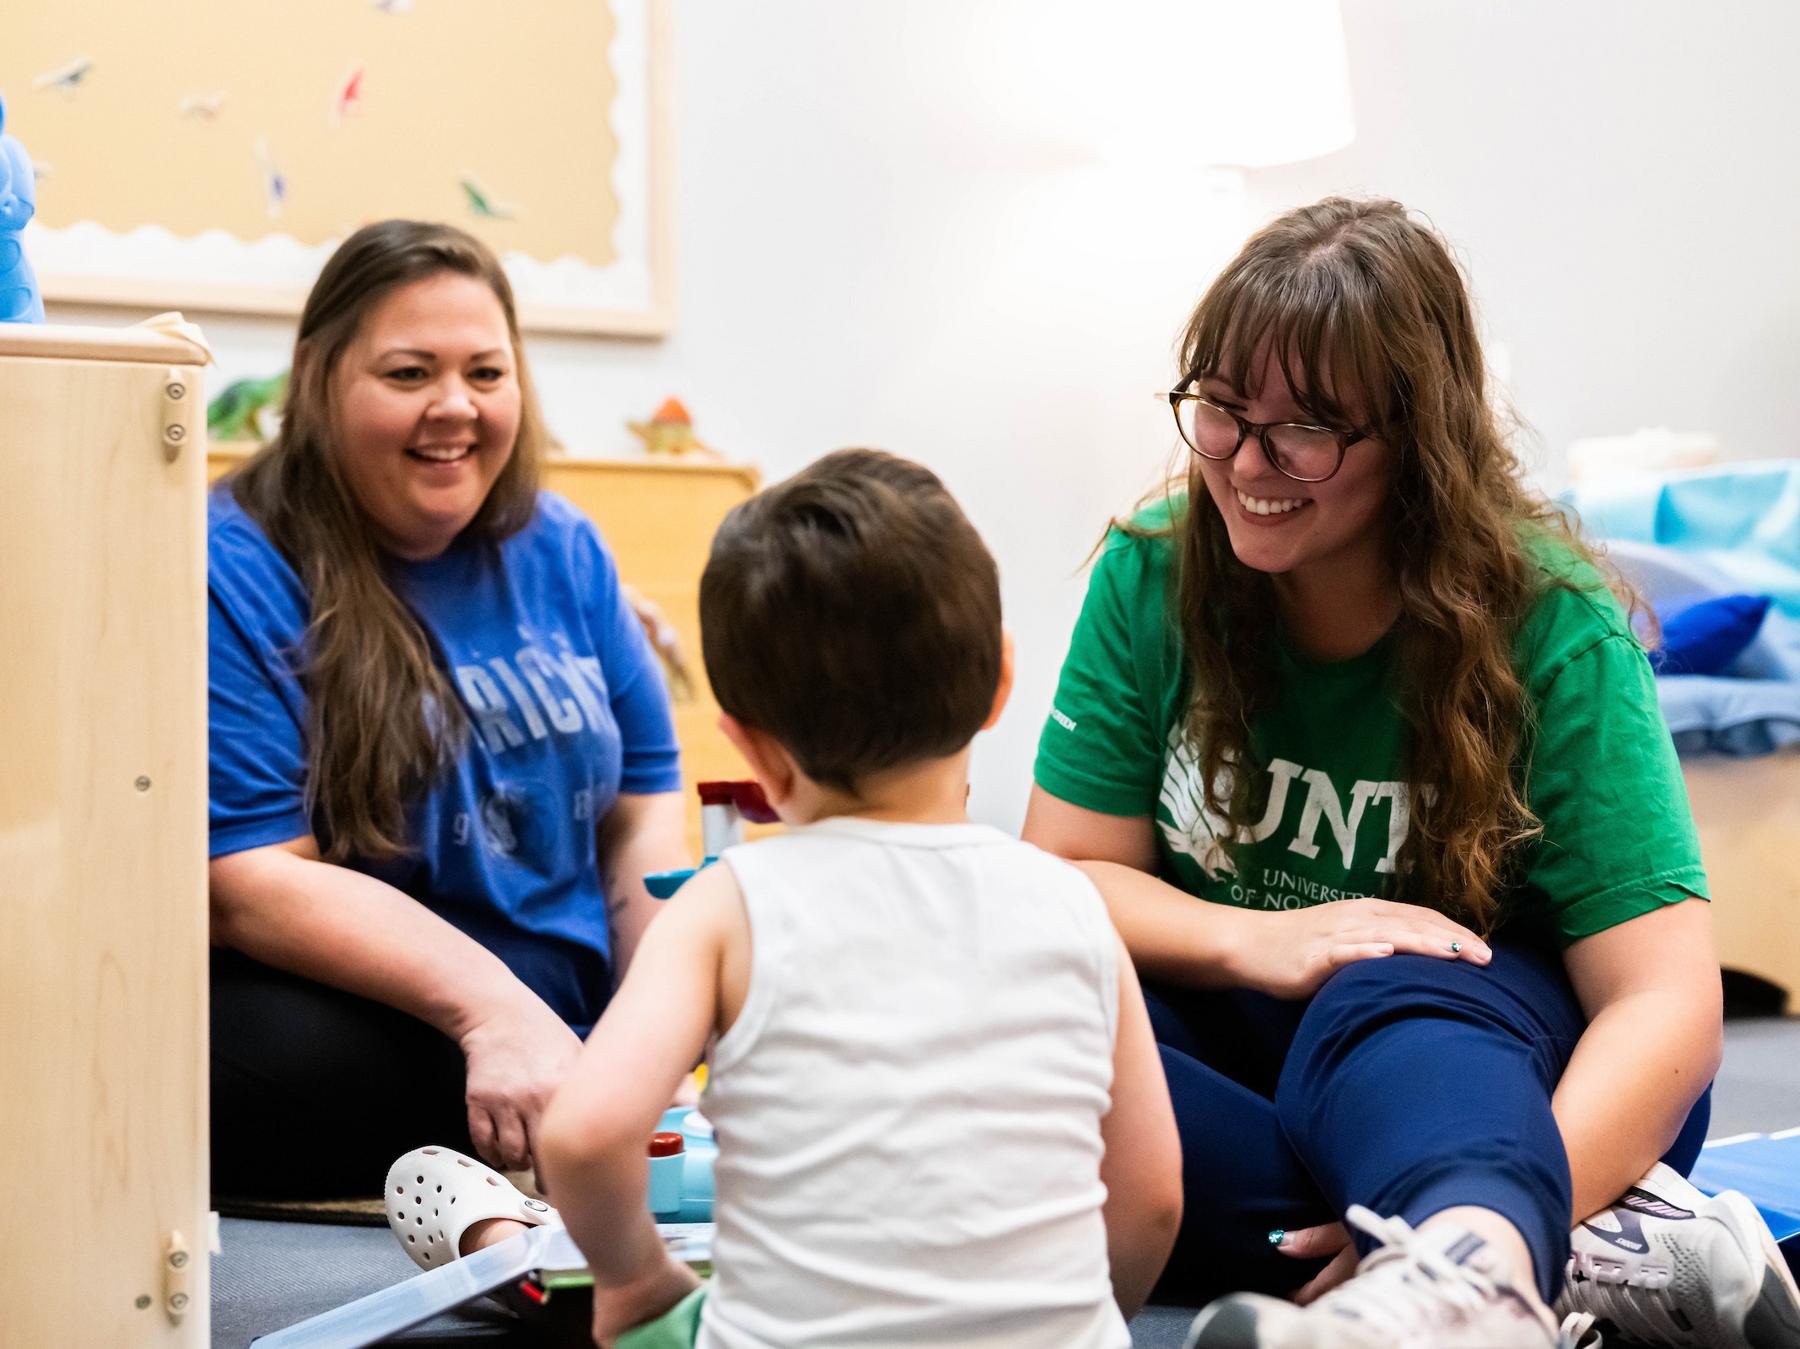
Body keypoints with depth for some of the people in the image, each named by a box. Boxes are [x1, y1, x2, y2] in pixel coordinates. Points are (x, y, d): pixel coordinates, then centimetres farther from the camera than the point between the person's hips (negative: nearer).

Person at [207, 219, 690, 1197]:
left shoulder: (560, 553, 11)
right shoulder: (232, 573, -9)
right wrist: (491, 1006, -29)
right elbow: (248, 882, -17)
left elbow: (641, 815, 12)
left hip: (579, 1014, 5)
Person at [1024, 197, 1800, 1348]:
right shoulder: (1155, 575, -2)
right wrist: (1258, 942, -23)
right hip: (1240, 1057, 3)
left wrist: (1484, 1215, -38)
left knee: (1383, 1001, -36)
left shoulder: (1550, 633, -12)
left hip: (1480, 1055, -3)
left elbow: (1666, 1001, -20)